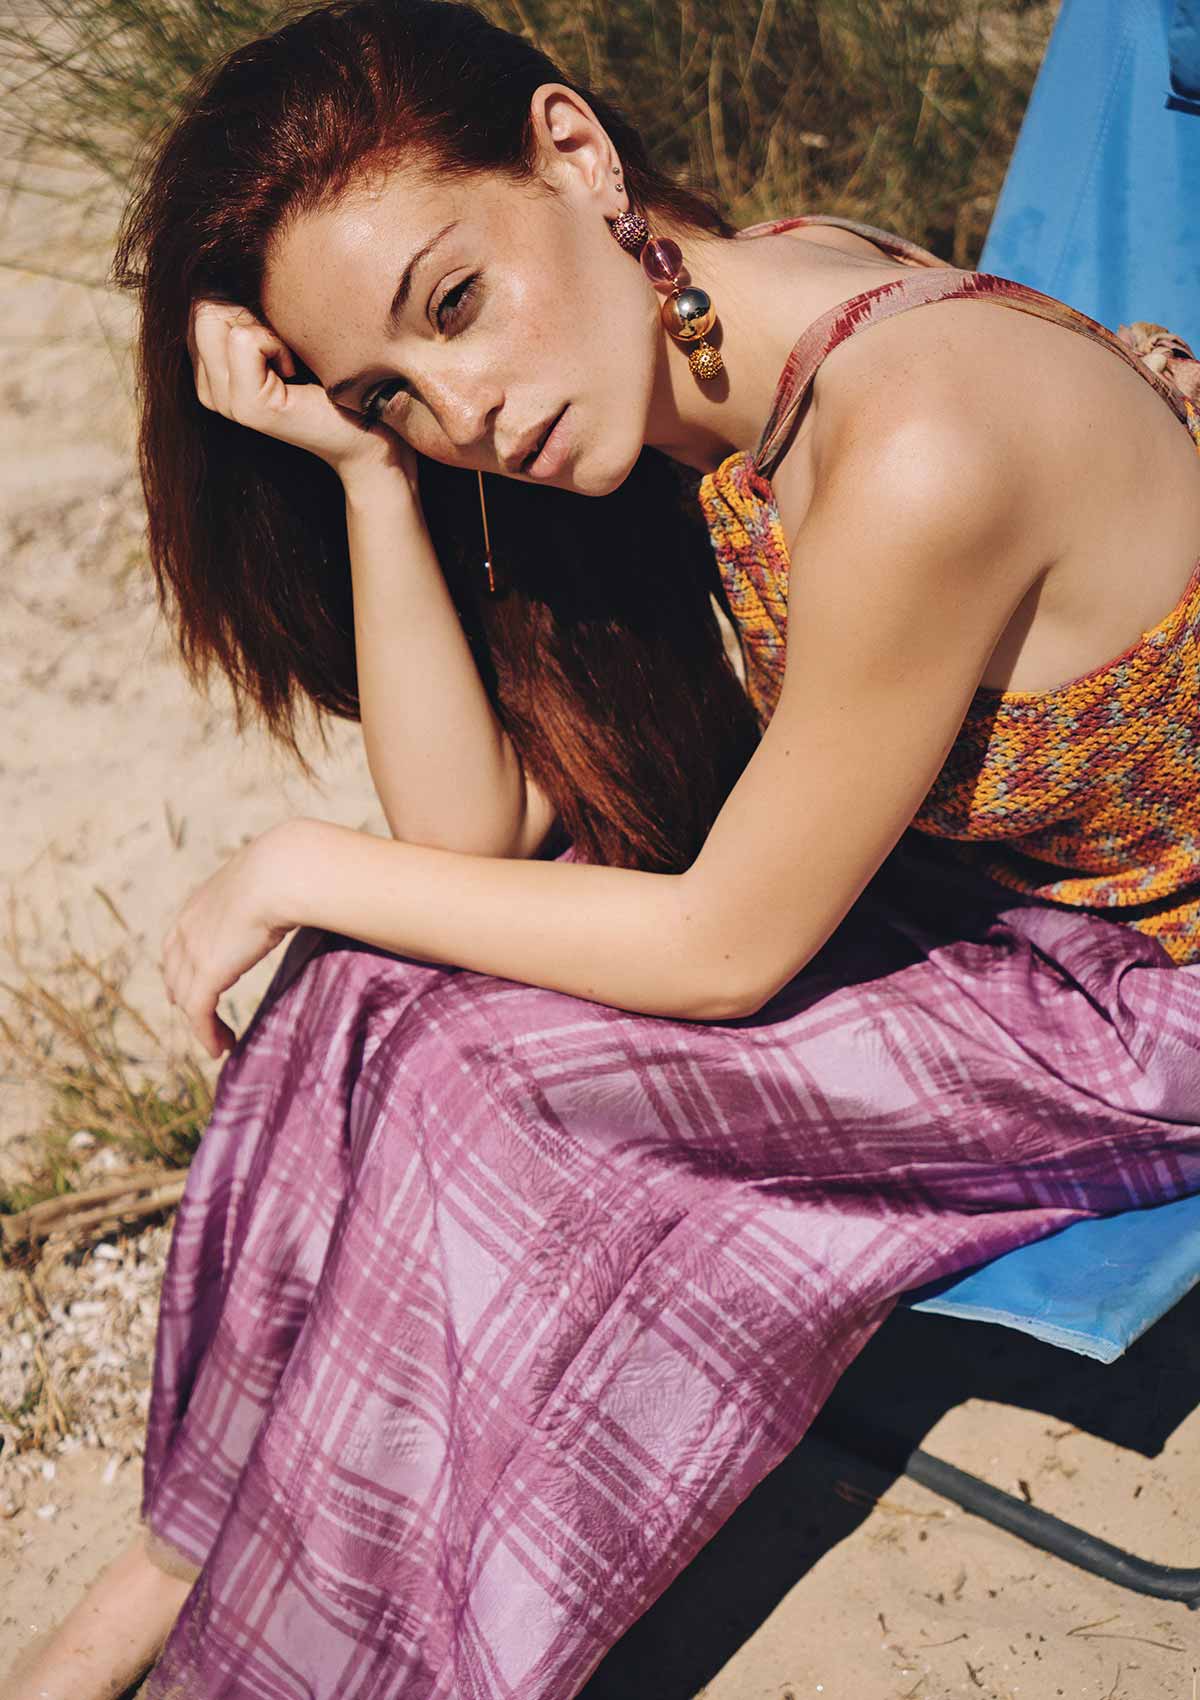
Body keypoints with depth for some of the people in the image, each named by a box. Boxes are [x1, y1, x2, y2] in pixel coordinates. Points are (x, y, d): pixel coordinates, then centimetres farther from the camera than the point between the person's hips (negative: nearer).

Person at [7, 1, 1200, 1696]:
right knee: (394, 979, -11)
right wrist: (369, 470, -21)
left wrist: (298, 869, -15)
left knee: (461, 1067, -18)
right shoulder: (657, 351, -10)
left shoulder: (918, 448, -35)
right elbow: (476, 826, -10)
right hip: (917, 857, 7)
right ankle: (204, 1546, 4)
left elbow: (725, 951, -24)